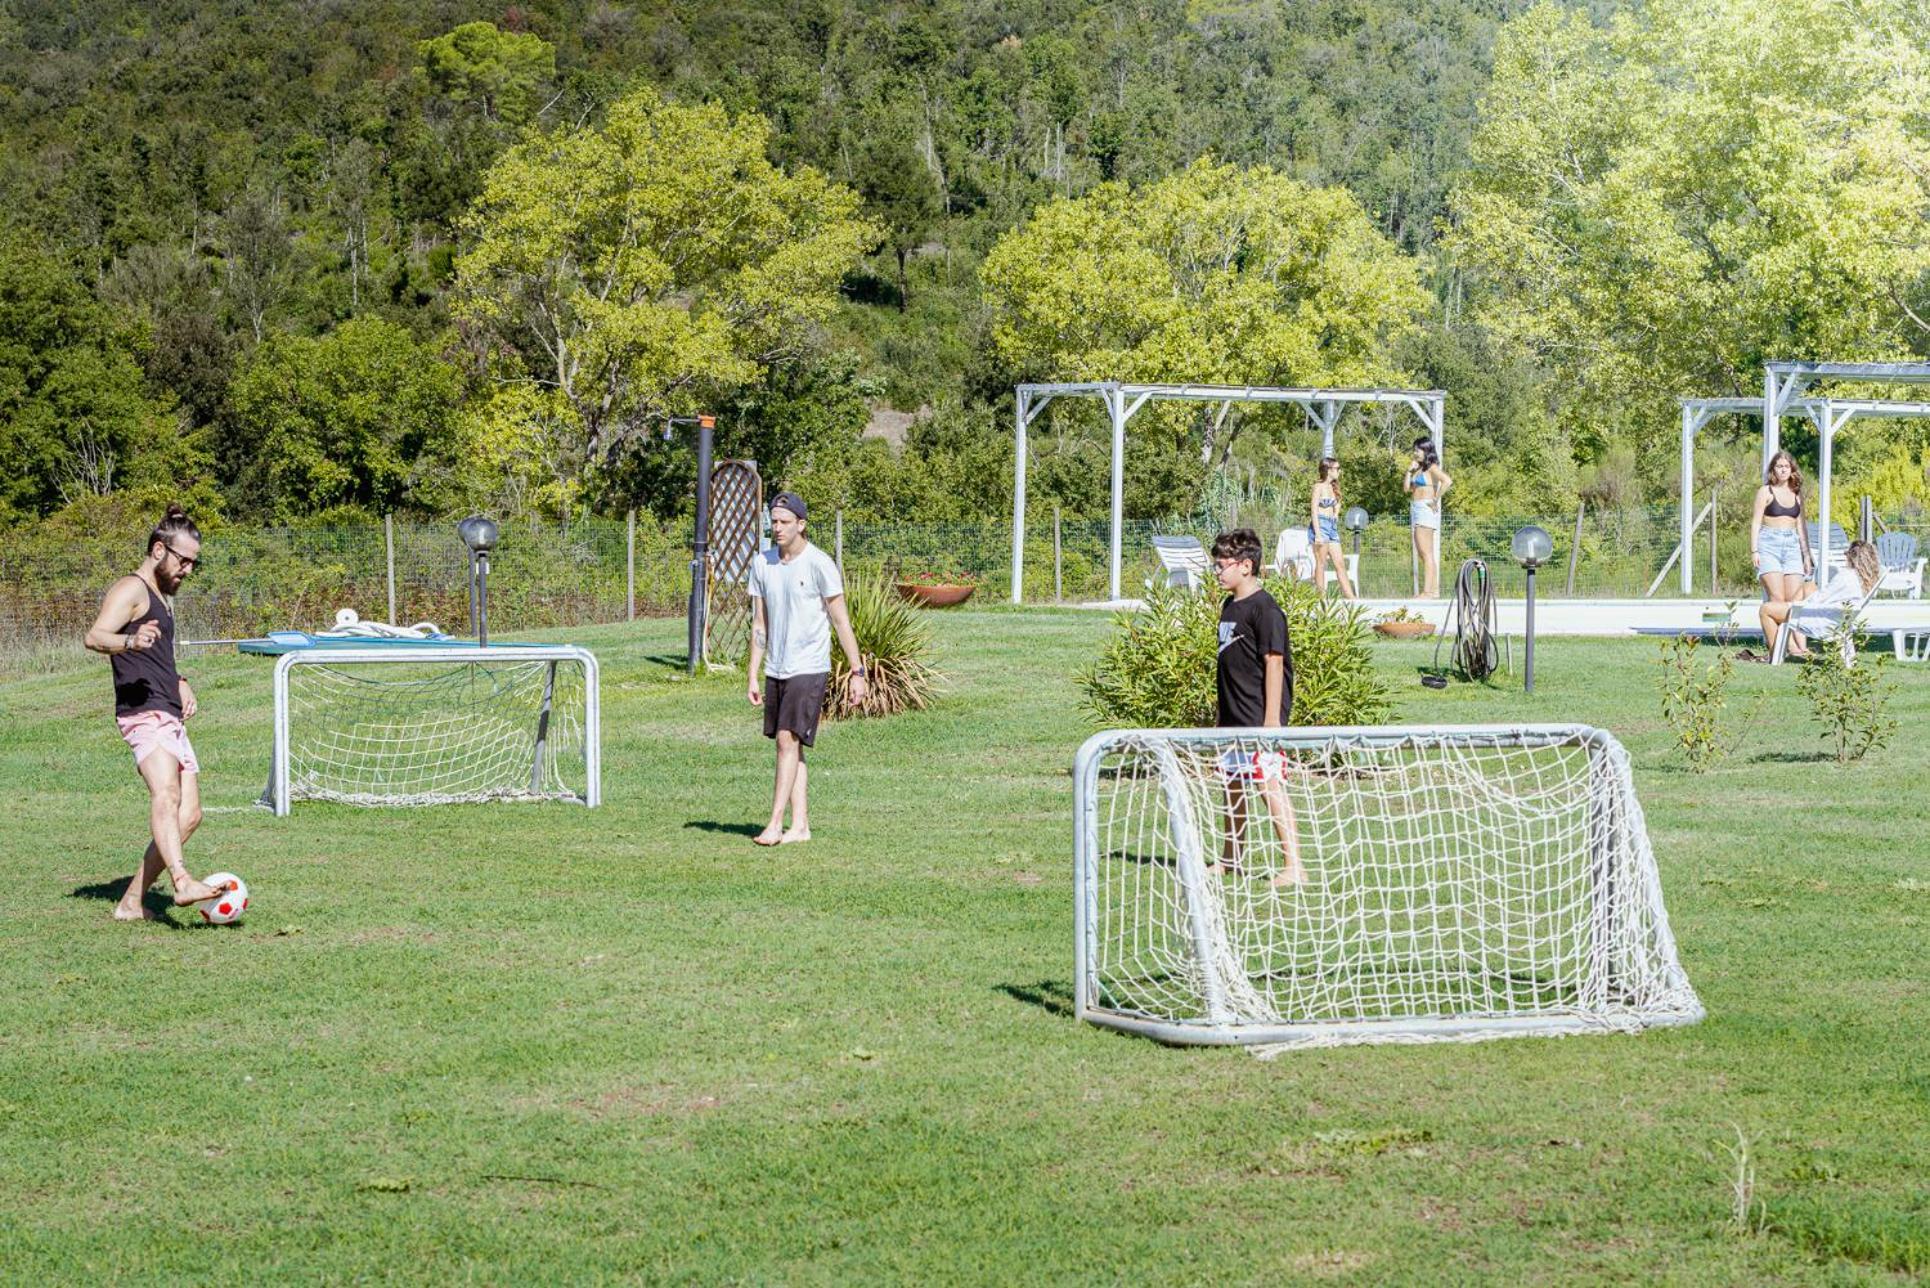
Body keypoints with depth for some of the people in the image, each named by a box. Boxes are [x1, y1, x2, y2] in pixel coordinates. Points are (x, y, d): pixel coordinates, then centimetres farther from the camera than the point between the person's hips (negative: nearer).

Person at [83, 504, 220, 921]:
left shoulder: (162, 598, 26)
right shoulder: (131, 590, -3)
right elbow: (94, 636, -20)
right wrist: (130, 641, -41)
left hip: (171, 718, 10)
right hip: (144, 714, -10)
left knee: (188, 816, 5)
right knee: (166, 795, -29)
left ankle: (132, 902, 10)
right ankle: (183, 883, -51)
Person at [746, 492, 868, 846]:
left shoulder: (819, 564, -10)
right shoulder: (762, 563, 6)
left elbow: (841, 622, -6)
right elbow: (759, 624, 13)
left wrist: (858, 673, -7)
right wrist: (753, 676, 10)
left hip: (809, 669, -6)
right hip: (776, 670, 6)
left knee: (788, 740, -13)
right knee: (789, 746, 7)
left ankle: (776, 823, -13)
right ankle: (800, 826, 11)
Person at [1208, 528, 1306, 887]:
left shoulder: (1264, 609, -13)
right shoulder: (1229, 606, 14)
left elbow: (1274, 663, -16)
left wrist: (1272, 718, -19)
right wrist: (1223, 712, 22)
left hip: (1259, 718, -9)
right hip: (1233, 717, 9)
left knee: (1271, 787, -11)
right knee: (1232, 784, 17)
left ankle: (1294, 866, -10)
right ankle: (1231, 860, 31)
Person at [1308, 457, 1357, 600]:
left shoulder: (1333, 487, 17)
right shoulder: (1319, 486, -5)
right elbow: (1314, 510, -11)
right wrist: (1318, 534, -17)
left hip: (1332, 527, 8)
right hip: (1321, 525, -8)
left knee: (1340, 563, 2)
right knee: (1321, 563, -5)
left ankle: (1349, 596, -1)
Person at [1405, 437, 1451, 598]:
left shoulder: (1431, 468, -9)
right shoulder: (1418, 468, 17)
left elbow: (1447, 481, -24)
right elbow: (1406, 487, 16)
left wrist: (1435, 500, -20)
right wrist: (1409, 470, 7)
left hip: (1426, 510, -10)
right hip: (1415, 510, 10)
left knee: (1426, 553, -12)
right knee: (1422, 554, 11)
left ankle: (1428, 591, -14)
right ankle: (1434, 588, 16)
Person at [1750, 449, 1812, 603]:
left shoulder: (1797, 494, 18)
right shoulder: (1765, 492, 5)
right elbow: (1756, 522, 0)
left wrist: (1806, 555, 18)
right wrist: (1754, 550, -10)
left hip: (1792, 546, 4)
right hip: (1769, 545, -4)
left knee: (1796, 600, -8)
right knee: (1777, 599, -15)